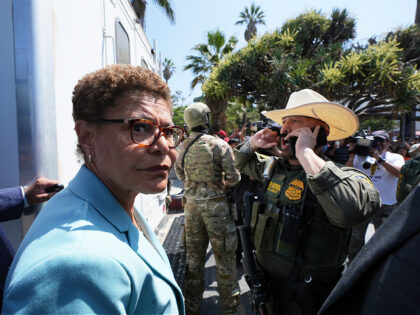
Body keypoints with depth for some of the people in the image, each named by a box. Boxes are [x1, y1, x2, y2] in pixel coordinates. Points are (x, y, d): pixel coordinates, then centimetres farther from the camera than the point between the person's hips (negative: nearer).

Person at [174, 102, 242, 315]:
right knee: (223, 255, 10)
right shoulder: (219, 145, -12)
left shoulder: (182, 148, -1)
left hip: (192, 204, 4)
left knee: (193, 255, 16)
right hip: (215, 205, -4)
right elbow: (234, 178, -10)